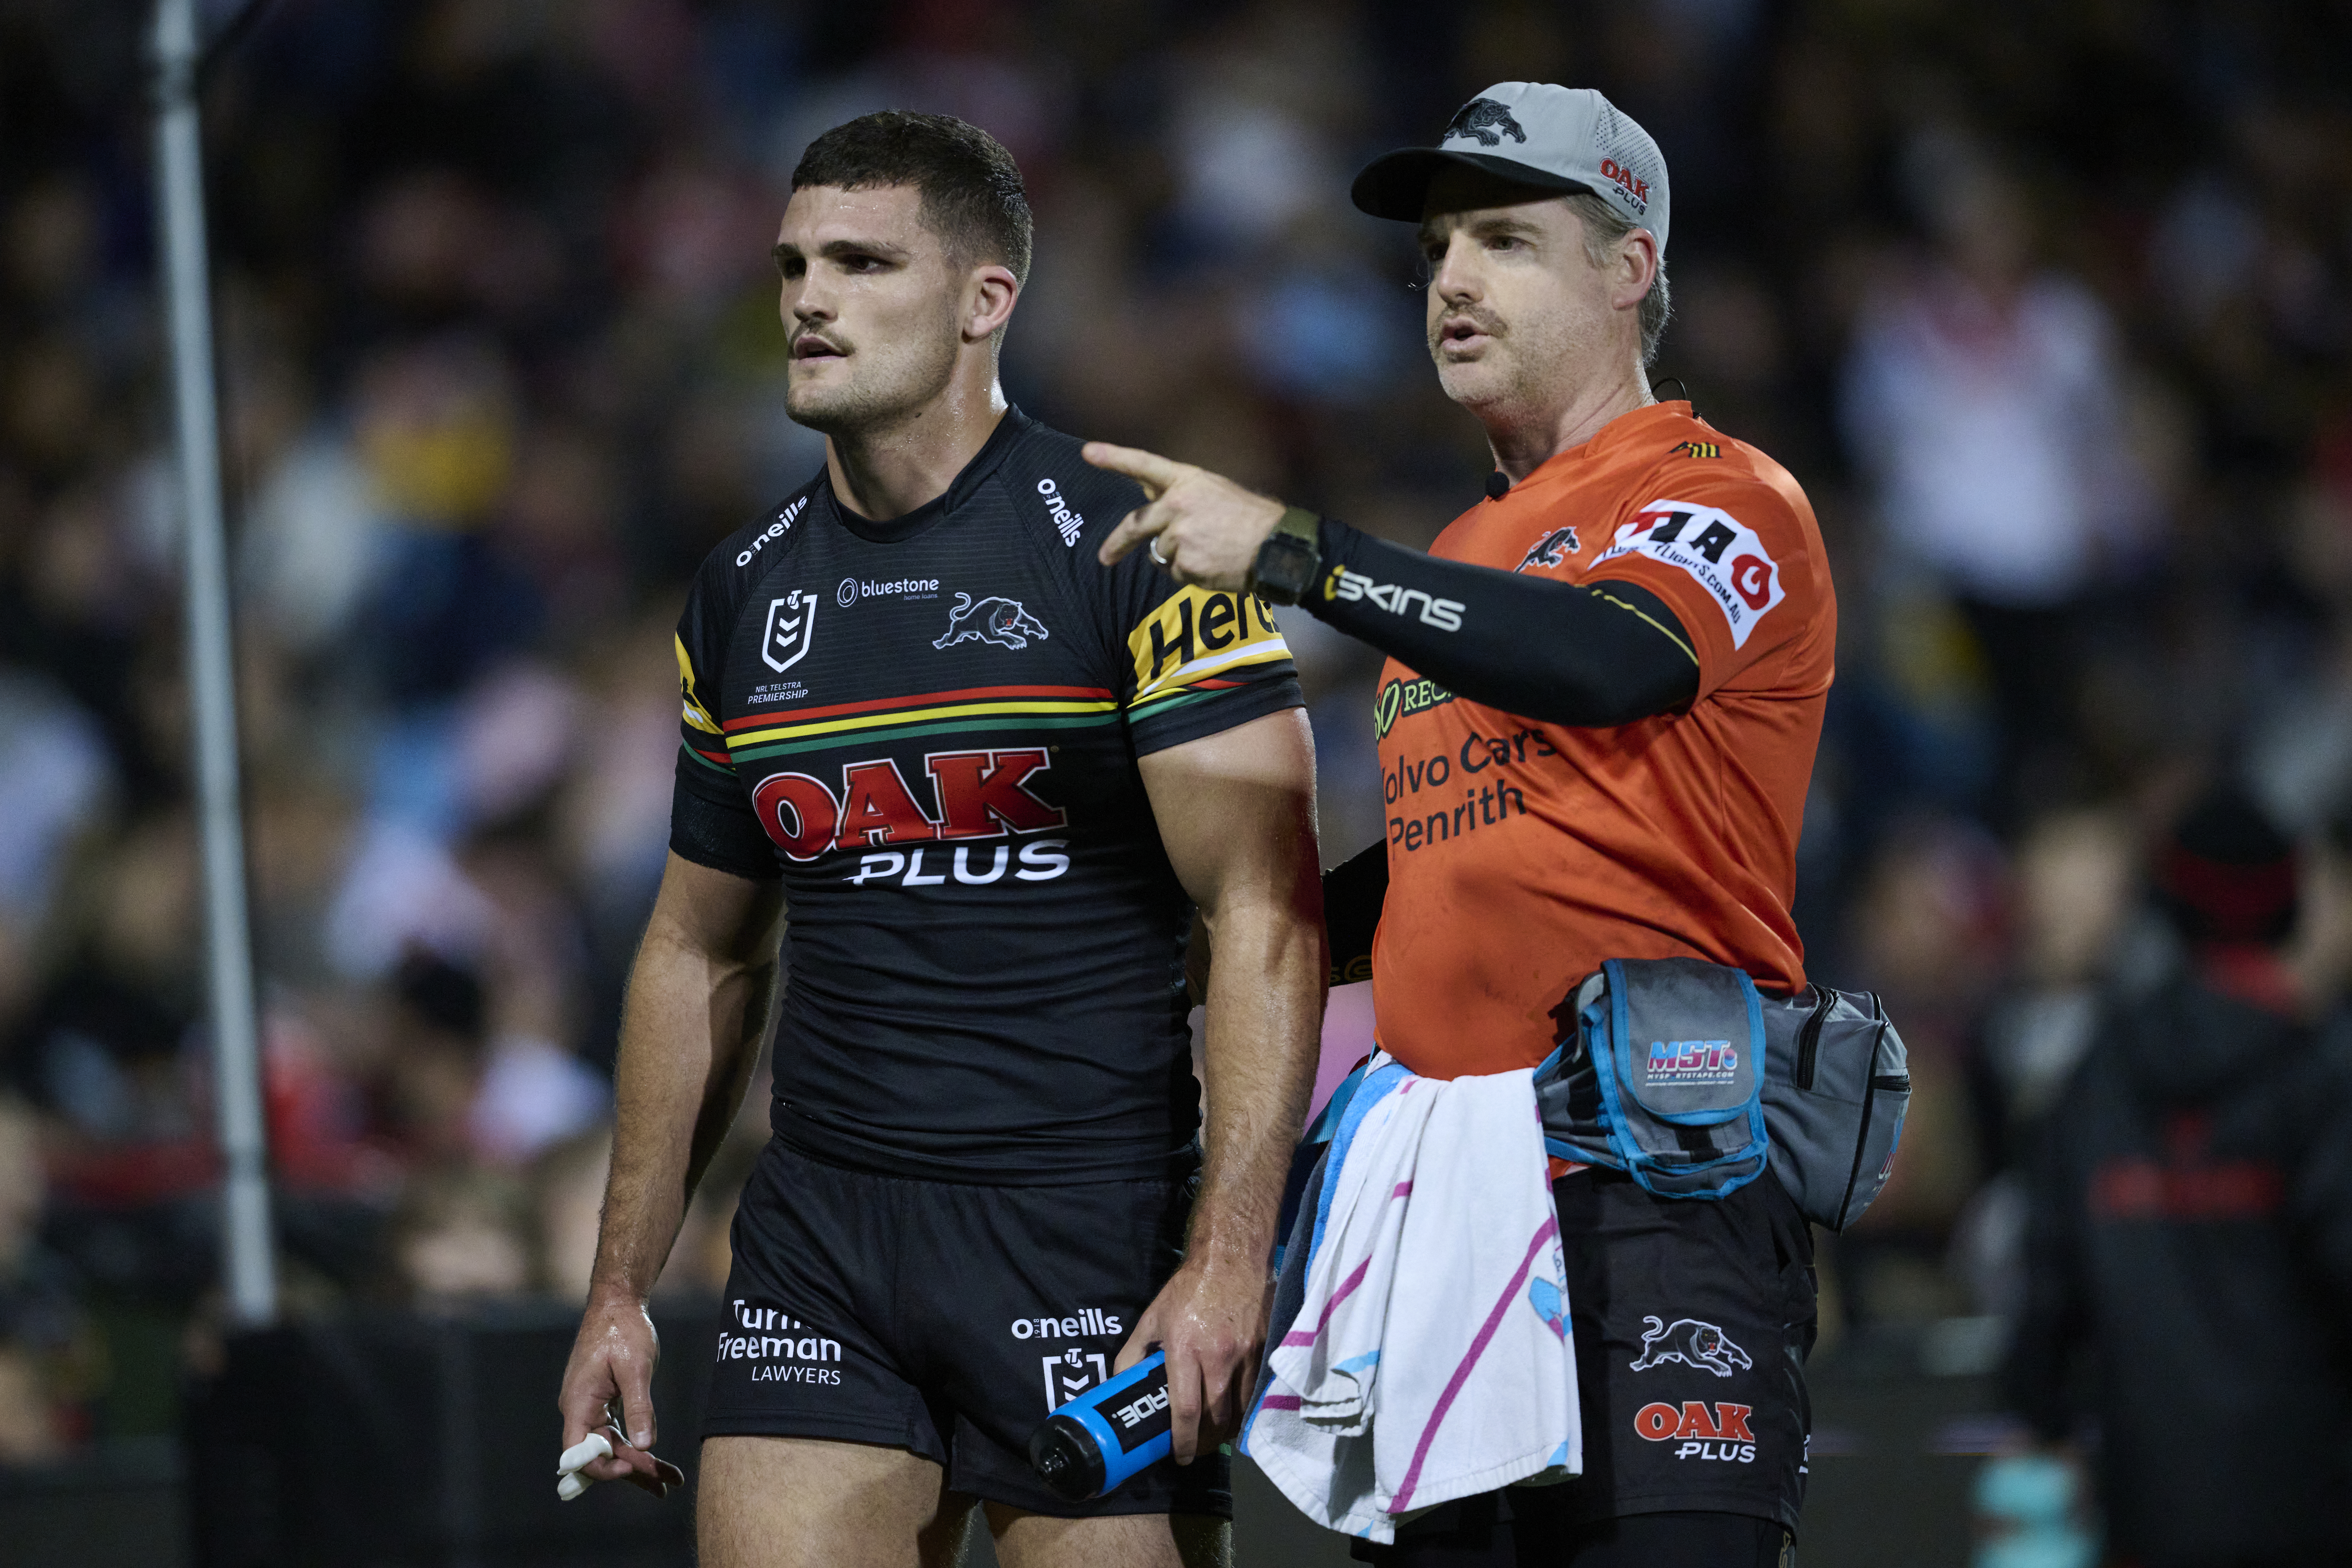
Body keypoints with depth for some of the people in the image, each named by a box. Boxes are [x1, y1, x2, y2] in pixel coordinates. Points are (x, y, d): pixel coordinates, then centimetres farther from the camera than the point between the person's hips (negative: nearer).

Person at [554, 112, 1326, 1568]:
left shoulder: (1132, 550, -6)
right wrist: (622, 1288, 16)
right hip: (822, 1232, 5)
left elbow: (1267, 915, -10)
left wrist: (1229, 1257, -20)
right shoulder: (744, 593, 12)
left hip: (1092, 1228, -5)